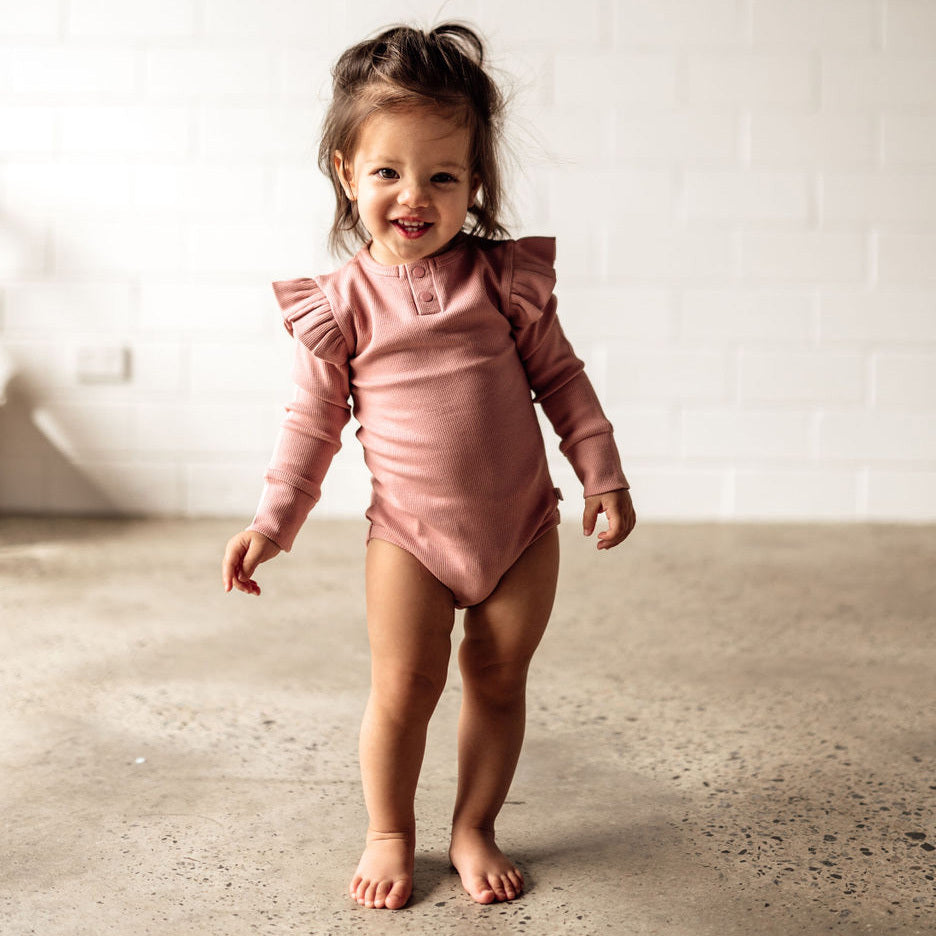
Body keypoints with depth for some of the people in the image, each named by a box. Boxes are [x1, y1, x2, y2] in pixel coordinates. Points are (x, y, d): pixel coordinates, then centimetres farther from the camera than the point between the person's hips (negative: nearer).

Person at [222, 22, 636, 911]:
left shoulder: (504, 276, -4)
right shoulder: (340, 303, -5)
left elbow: (559, 376, 5)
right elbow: (312, 420, 2)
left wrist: (602, 473, 2)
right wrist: (271, 520, -2)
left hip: (522, 525, 1)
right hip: (410, 530, -1)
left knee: (498, 680, 11)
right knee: (402, 687, 1)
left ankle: (473, 829, 29)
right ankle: (389, 833, 24)